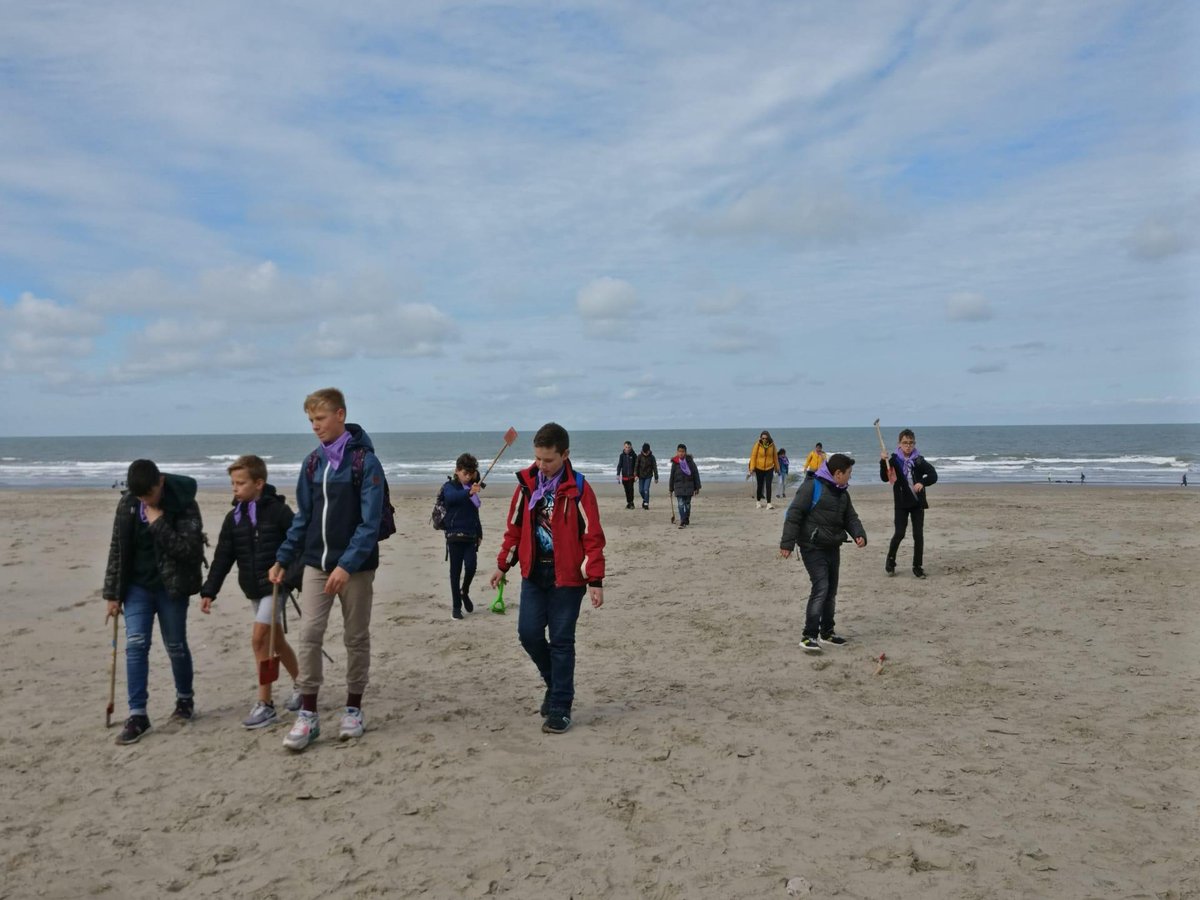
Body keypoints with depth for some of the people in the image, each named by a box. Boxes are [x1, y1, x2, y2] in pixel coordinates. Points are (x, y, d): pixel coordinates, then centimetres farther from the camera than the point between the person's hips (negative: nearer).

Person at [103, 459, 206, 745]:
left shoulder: (183, 503, -15)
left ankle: (185, 698, 31)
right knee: (136, 644, -5)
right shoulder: (127, 503, -4)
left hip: (171, 586, -3)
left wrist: (159, 523, -26)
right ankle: (137, 714, 1)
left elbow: (190, 549, -20)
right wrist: (113, 593, 5)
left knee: (176, 646, 8)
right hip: (137, 585, 3)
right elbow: (117, 549, 4)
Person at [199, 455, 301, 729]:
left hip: (275, 584, -6)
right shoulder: (233, 518, 4)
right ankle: (300, 685, 34)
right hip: (253, 588, 6)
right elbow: (222, 557, 5)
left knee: (259, 638, -14)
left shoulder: (278, 511, -12)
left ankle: (265, 704, -6)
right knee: (276, 640, 15)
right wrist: (208, 591, 1)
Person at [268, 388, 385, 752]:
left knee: (356, 638, 8)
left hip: (355, 565, -4)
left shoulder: (365, 462, -10)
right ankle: (307, 713, 6)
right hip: (316, 563, 4)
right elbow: (303, 517, 14)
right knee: (309, 634, -3)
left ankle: (354, 708, 21)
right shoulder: (312, 462, 7)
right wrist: (283, 559, 9)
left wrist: (347, 565, -24)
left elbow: (370, 522, -16)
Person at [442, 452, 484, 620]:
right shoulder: (450, 487, -4)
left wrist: (479, 534, 20)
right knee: (455, 571, 0)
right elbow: (451, 497, -31)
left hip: (471, 536, 4)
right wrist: (469, 492, -49)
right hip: (455, 535, -4)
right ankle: (456, 606, 10)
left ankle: (464, 592, 16)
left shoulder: (472, 487, 11)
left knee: (471, 565, -12)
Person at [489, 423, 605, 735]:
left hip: (567, 576, -4)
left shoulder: (578, 489, -10)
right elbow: (515, 528, 12)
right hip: (533, 572, 4)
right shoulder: (526, 484, 3)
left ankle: (560, 707, 13)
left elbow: (592, 537, -10)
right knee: (529, 632, 0)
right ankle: (555, 683, 26)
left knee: (561, 641, 1)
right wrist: (502, 565, 13)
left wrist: (596, 581, -13)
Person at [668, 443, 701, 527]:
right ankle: (682, 522, -11)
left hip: (689, 486, 0)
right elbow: (672, 476, 7)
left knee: (687, 504, 10)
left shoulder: (690, 461, -3)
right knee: (680, 504, -10)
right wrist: (671, 488, 10)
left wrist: (697, 487, 0)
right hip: (679, 486, 0)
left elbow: (696, 474, 1)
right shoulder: (675, 463, -1)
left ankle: (686, 520, 25)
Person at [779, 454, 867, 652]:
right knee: (821, 587, -16)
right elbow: (794, 514, -17)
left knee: (831, 590, 14)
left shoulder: (843, 494, 13)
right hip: (813, 547, -9)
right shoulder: (812, 486, -14)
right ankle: (809, 636, -13)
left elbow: (851, 518, 16)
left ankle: (827, 631, 28)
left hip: (833, 548, 9)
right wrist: (787, 543, -20)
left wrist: (859, 535, -5)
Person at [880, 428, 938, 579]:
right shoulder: (894, 459, -4)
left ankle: (917, 566, 12)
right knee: (899, 533, -6)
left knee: (918, 534, 1)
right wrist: (883, 462, -25)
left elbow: (933, 475, -9)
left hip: (918, 502, 1)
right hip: (901, 503, -1)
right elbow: (885, 478, -11)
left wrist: (922, 482, -27)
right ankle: (890, 561, 16)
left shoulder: (919, 460, -3)